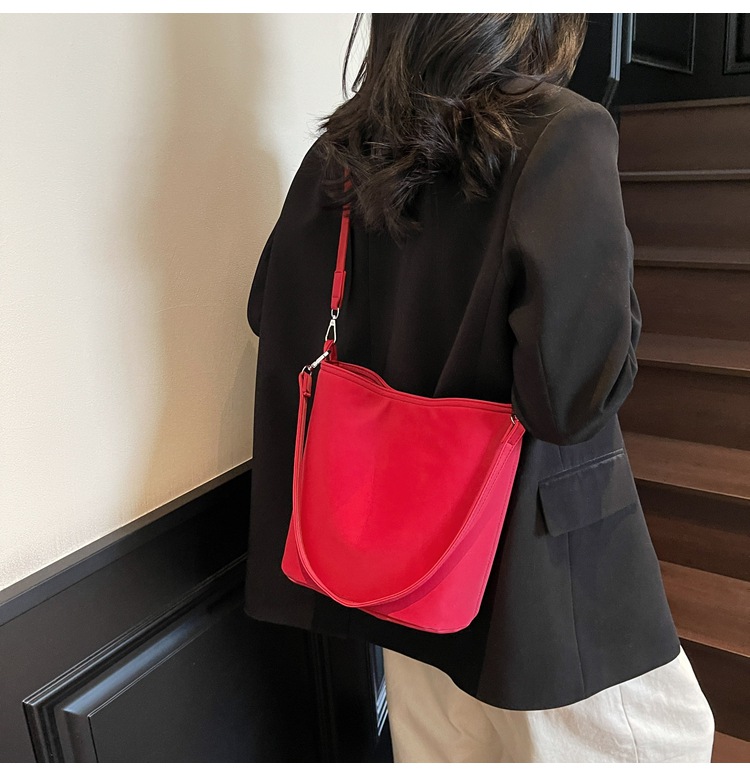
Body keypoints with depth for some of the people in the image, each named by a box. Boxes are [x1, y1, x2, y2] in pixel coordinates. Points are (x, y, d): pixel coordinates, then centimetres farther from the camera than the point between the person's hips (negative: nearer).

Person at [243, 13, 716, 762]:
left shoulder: (342, 148, -2)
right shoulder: (561, 135, -20)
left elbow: (273, 313, 6)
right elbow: (579, 382, -28)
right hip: (534, 545, -5)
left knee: (436, 738, 26)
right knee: (660, 732, 20)